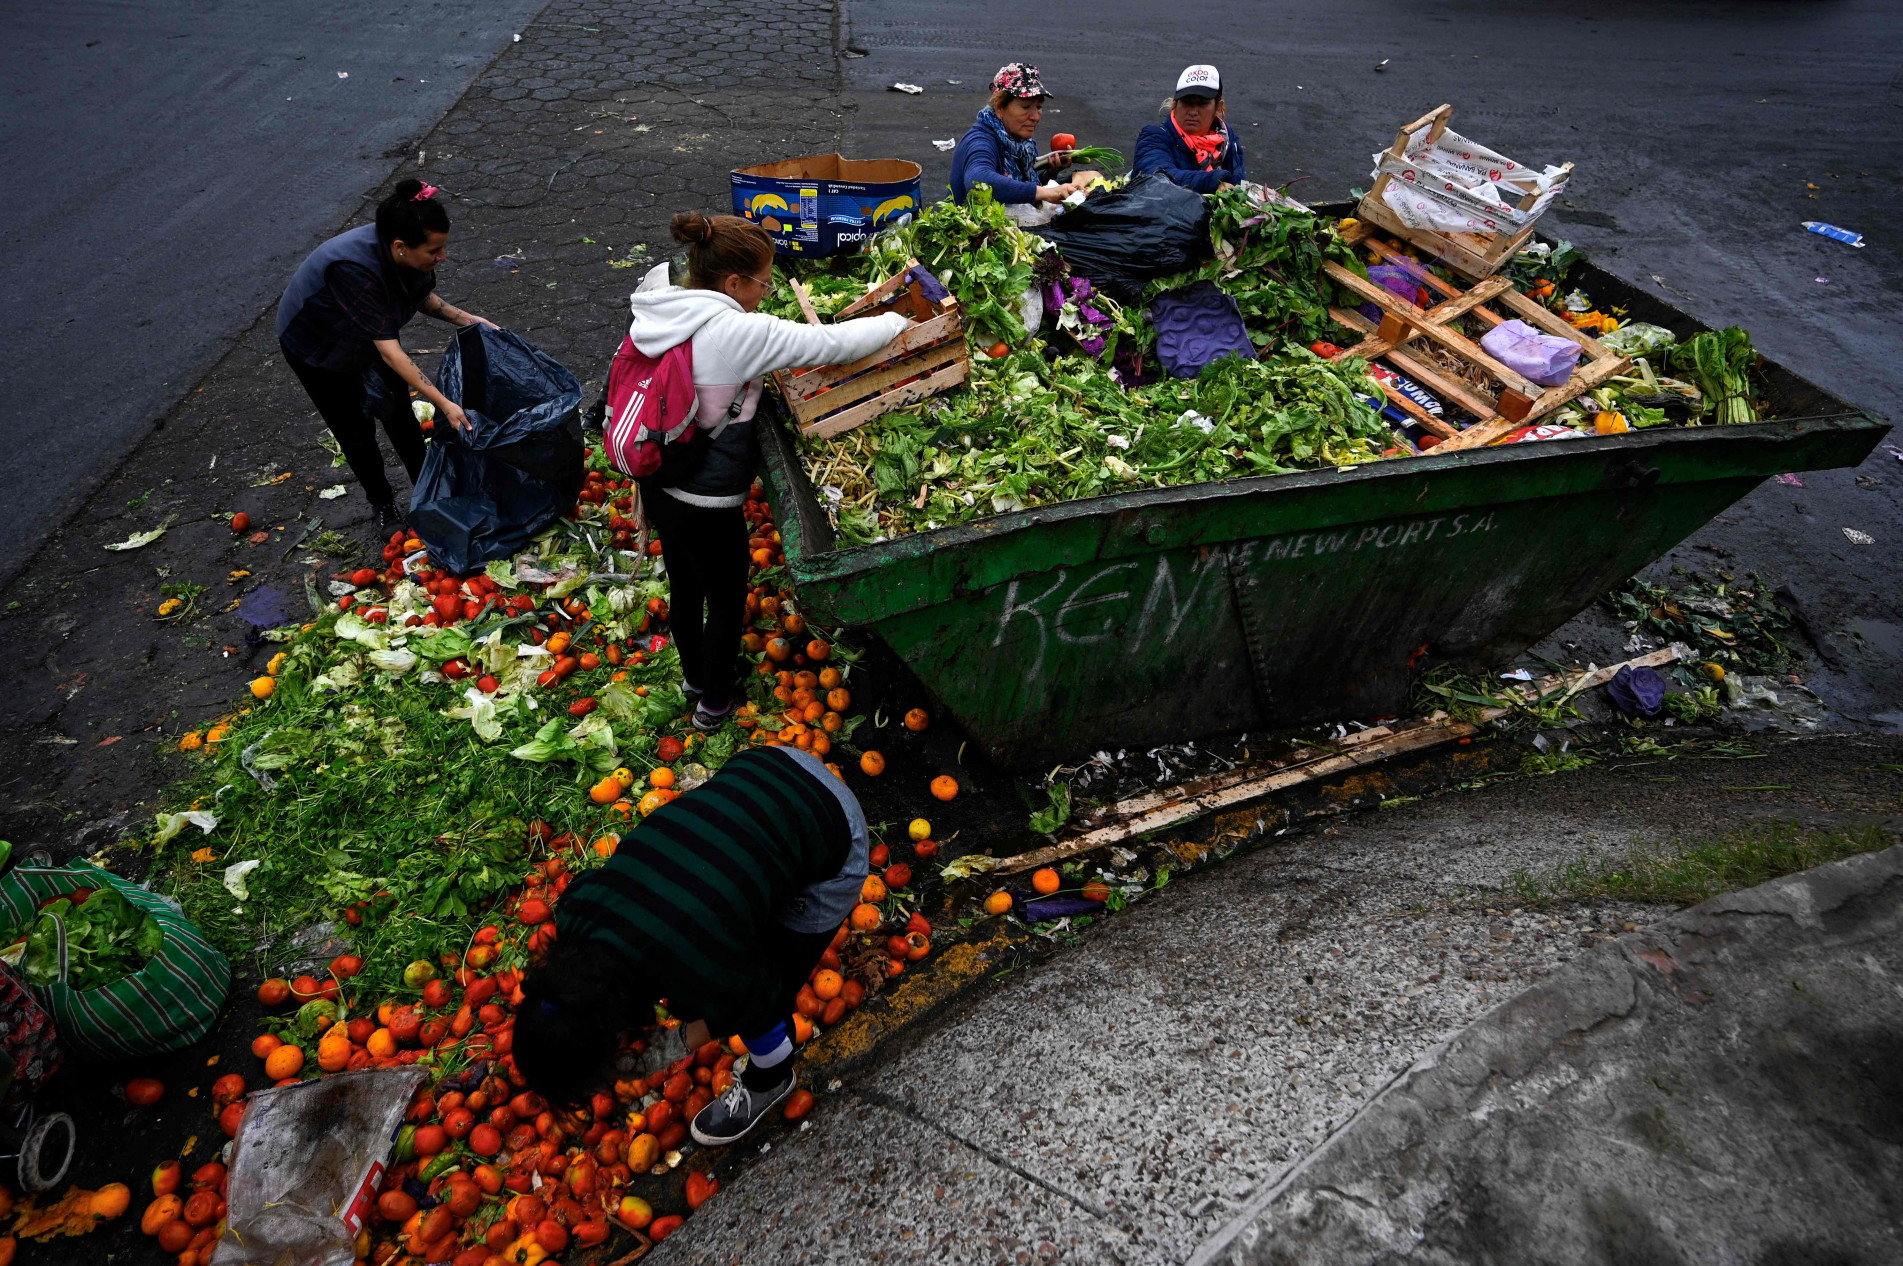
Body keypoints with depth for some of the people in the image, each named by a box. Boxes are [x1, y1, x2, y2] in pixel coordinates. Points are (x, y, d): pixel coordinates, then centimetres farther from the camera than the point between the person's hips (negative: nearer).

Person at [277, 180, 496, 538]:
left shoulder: (410, 254, -24)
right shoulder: (354, 267, -44)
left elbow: (422, 296, -1)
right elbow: (388, 350, -45)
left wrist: (465, 319, -16)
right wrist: (443, 403, -48)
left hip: (369, 336, 5)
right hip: (317, 348, -5)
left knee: (400, 415, 10)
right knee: (356, 431, 7)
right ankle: (382, 504, 28)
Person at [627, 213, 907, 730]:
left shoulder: (659, 314, -2)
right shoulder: (739, 333, -25)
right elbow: (832, 343, -20)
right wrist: (896, 321, -5)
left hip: (658, 486, 8)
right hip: (706, 501, -8)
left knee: (685, 587, 26)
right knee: (726, 597, 15)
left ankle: (694, 678, 50)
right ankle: (715, 702, 36)